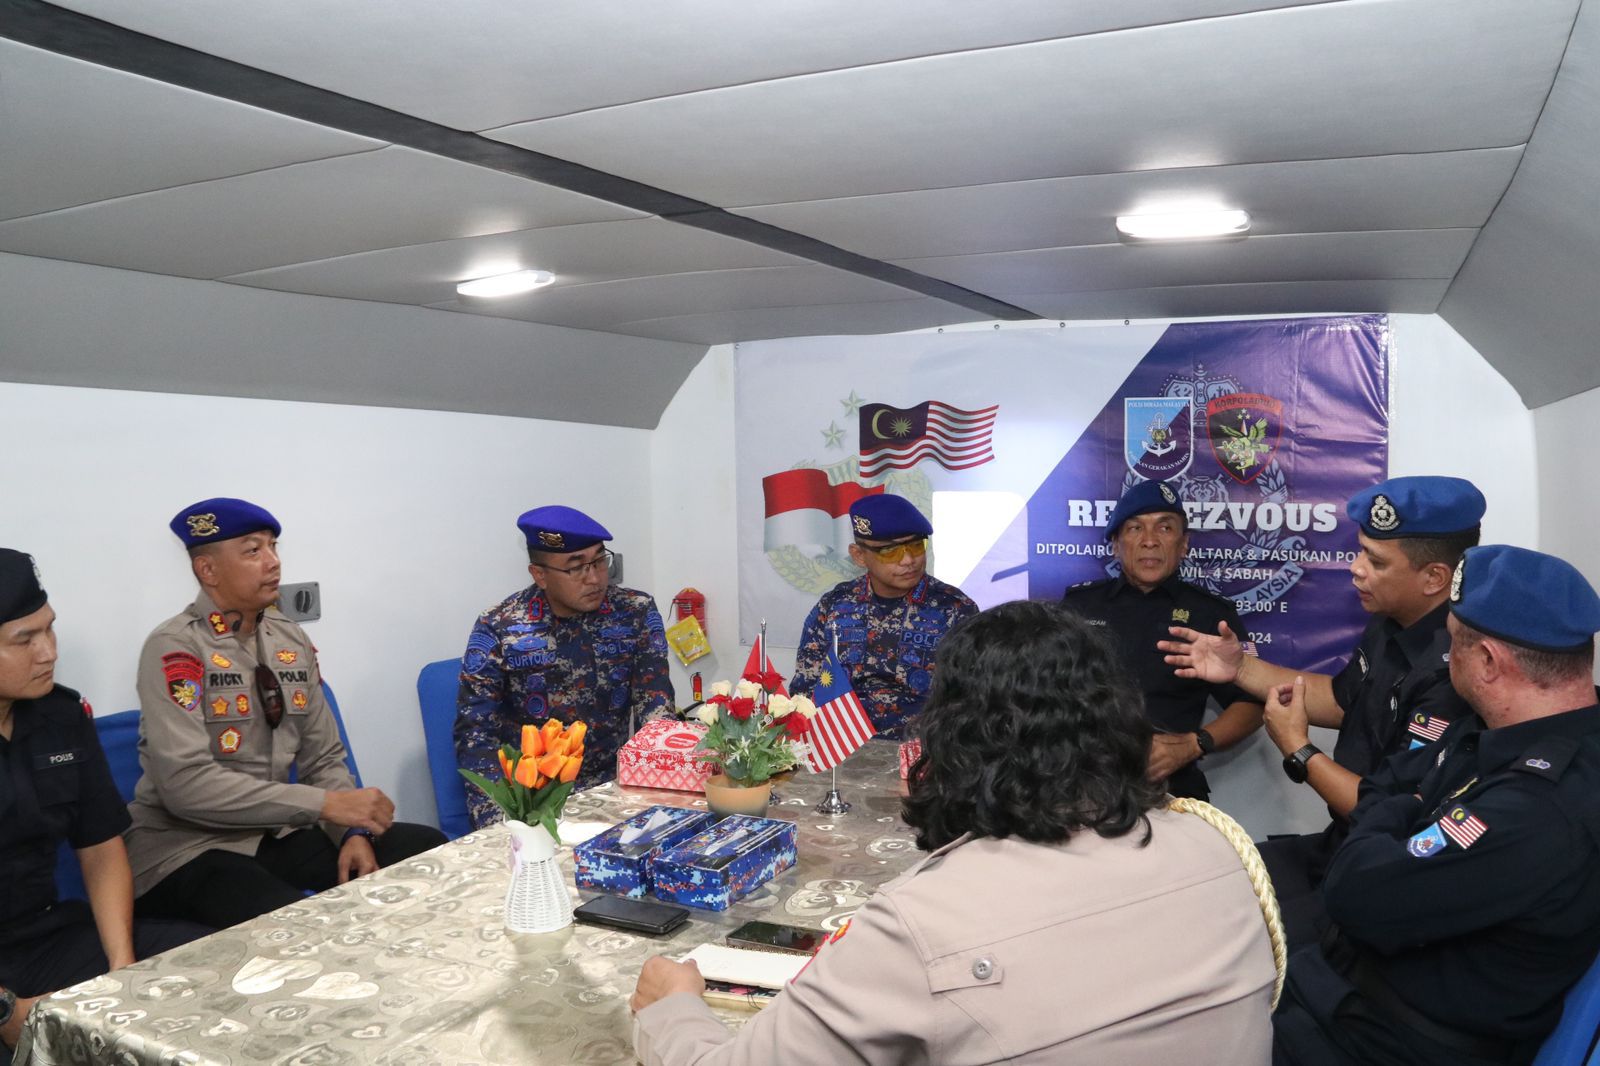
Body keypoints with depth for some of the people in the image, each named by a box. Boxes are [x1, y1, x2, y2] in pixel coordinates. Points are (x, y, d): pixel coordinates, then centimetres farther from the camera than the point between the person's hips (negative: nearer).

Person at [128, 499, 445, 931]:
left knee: (428, 850, -9)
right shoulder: (175, 648, -13)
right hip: (188, 848, -6)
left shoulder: (292, 640, 6)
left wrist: (353, 831, -9)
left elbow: (324, 759, 9)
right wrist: (326, 804, -25)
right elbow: (186, 783, -24)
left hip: (277, 833, 6)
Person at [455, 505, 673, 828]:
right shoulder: (496, 629, -6)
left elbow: (656, 706, -3)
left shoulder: (637, 613, 0)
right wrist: (500, 824, -21)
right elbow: (476, 734, -7)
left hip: (613, 785, 2)